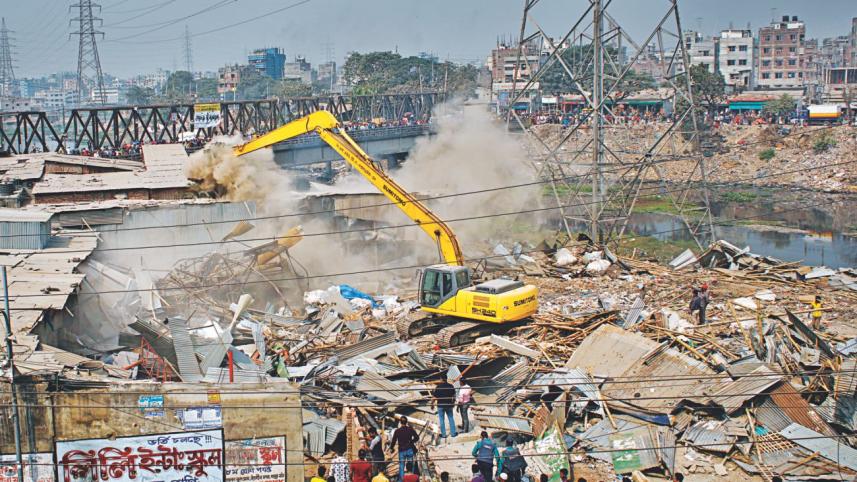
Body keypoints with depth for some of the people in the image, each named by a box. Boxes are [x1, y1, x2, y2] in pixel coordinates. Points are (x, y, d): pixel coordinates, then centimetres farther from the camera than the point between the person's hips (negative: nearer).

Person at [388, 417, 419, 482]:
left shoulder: (397, 431, -3)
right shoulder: (410, 429, -1)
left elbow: (394, 441, -1)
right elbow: (417, 437, -3)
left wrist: (391, 448, 15)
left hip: (401, 450, 0)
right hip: (409, 449, 0)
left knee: (401, 466, 7)